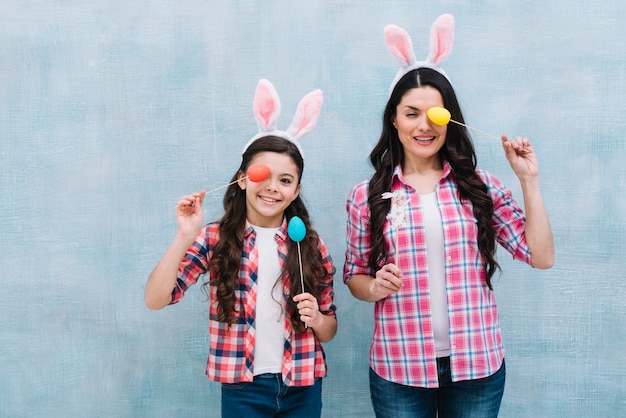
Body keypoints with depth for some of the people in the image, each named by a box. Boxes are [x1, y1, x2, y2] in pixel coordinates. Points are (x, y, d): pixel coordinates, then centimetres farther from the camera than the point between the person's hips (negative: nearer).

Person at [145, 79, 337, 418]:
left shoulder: (310, 246, -1)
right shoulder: (215, 239, -4)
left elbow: (329, 330, 7)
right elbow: (155, 300, -14)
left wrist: (316, 319, -15)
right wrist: (185, 237, -23)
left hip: (302, 389, 1)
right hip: (242, 388, -1)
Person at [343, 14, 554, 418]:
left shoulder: (480, 186, 1)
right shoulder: (367, 195, 0)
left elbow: (541, 257, -1)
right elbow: (354, 275, 7)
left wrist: (528, 179, -6)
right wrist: (375, 287, -14)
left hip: (478, 366, 1)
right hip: (398, 369, -1)